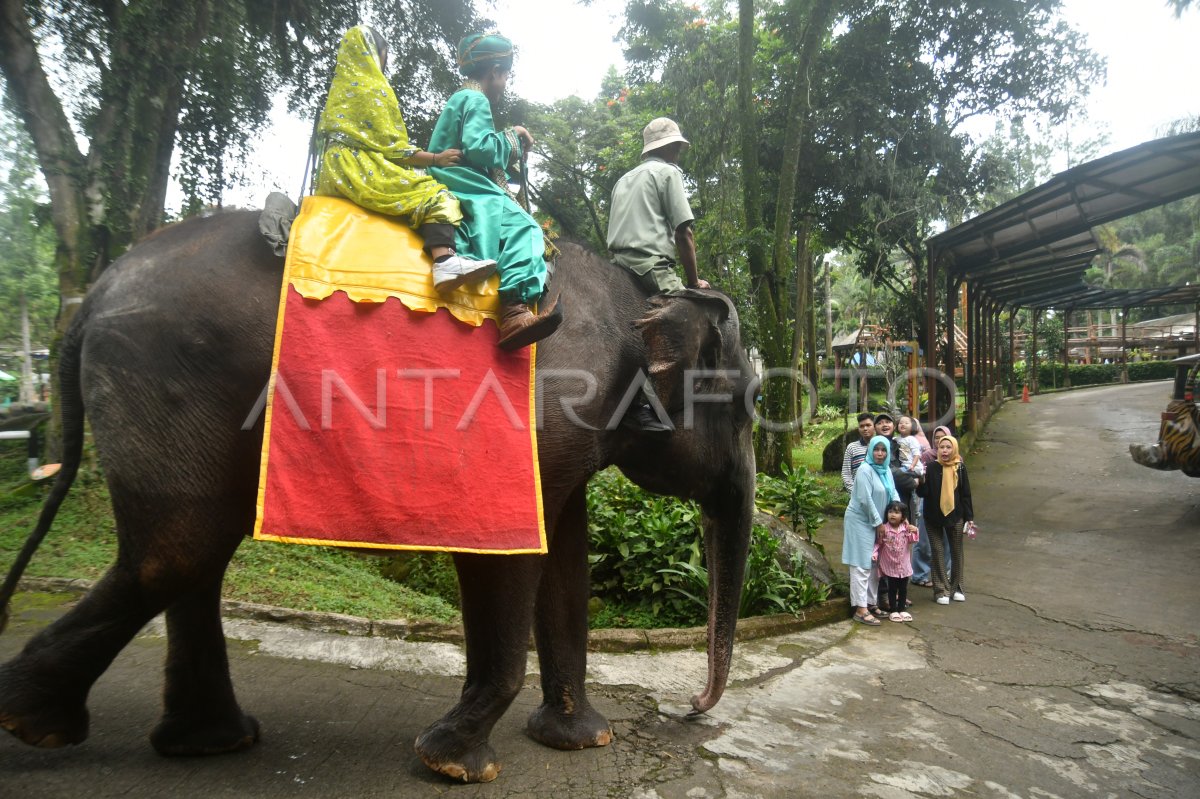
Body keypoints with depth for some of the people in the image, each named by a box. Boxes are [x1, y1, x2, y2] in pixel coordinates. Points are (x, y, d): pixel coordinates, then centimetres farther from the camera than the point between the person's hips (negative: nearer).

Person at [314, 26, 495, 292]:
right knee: (434, 194, -16)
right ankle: (444, 259, -44)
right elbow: (390, 144, -9)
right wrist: (435, 158, -3)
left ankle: (445, 261, -15)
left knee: (424, 188, 9)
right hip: (361, 167, -9)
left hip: (339, 170, 9)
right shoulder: (372, 87, -4)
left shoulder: (342, 86, 24)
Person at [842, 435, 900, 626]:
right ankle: (860, 609, -5)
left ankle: (871, 602, 25)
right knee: (861, 565, -7)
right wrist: (878, 523, -14)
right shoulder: (865, 470, -18)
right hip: (860, 522, -8)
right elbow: (866, 500, -20)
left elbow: (893, 494, 9)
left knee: (874, 564, 14)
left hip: (876, 523, 8)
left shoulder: (886, 470, 8)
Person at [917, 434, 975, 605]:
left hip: (955, 516, 1)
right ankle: (941, 590, 12)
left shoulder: (960, 468, -4)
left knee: (957, 552, 10)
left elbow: (966, 494, 1)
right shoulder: (932, 468, -7)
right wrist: (921, 482, -26)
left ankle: (956, 588, 26)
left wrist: (969, 517, 1)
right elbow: (923, 493, -6)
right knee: (937, 552, 3)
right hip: (933, 517, -1)